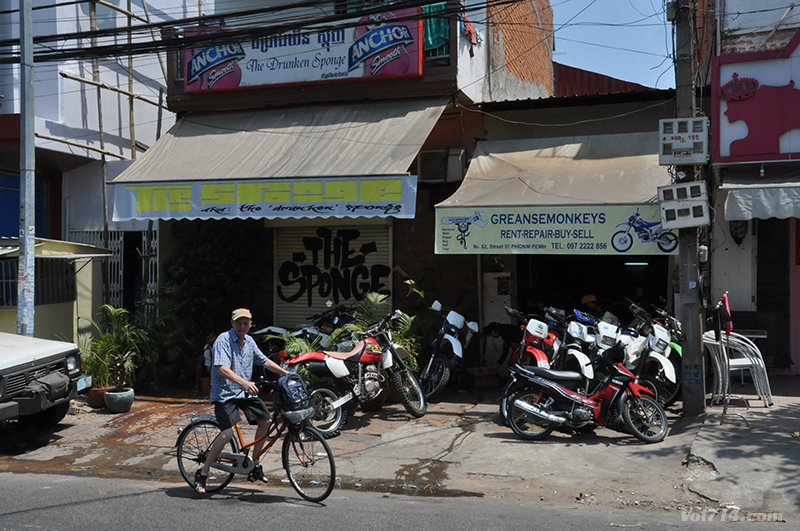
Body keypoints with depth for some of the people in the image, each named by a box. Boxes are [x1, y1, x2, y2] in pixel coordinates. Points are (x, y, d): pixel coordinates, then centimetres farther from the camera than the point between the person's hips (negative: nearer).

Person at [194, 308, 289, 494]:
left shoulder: (249, 341, 9)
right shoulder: (223, 340, -16)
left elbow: (264, 361, 20)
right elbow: (222, 368, -28)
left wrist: (287, 373, 13)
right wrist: (244, 383, -41)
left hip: (245, 392, 8)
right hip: (225, 393, -8)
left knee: (266, 420, 6)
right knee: (228, 432, -20)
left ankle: (255, 465, 21)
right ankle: (203, 473, -5)